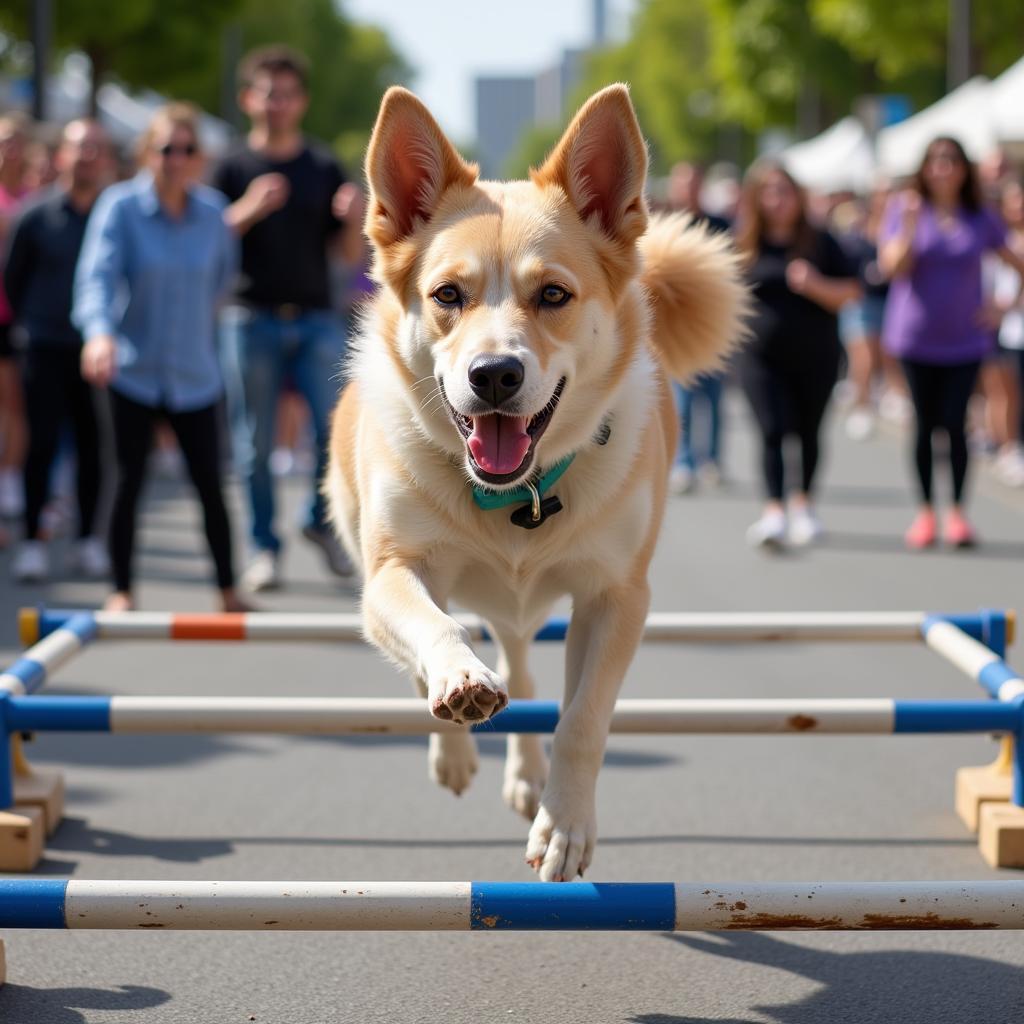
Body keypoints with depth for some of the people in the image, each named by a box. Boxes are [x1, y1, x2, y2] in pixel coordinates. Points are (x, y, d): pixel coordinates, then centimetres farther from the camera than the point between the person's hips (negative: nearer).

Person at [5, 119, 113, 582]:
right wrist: (31, 323, 12)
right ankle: (32, 540, 3)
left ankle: (88, 539, 15)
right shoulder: (36, 215, -2)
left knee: (93, 446, 5)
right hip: (46, 350, -1)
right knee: (42, 443, -2)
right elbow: (13, 279, 8)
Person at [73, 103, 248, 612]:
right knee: (130, 480, 2)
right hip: (134, 370, -2)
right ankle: (122, 590, 14)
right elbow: (98, 274, -22)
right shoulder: (120, 206, -10)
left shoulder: (212, 211, 0)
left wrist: (198, 316, 11)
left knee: (209, 484, 1)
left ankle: (228, 590, 13)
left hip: (195, 374, 2)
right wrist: (100, 332, -38)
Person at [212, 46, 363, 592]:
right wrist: (248, 209, -19)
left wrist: (355, 218, -13)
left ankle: (323, 520, 15)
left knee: (337, 426, -8)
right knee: (256, 441, 2)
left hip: (315, 319, 1)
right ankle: (264, 547, 12)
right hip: (251, 319, -1)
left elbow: (346, 249, 8)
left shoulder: (324, 168, 9)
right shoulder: (233, 168, 3)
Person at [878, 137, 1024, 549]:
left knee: (954, 425, -6)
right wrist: (910, 224, -22)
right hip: (916, 339, 0)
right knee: (924, 425, 5)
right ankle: (925, 511, 14)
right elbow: (893, 267, -11)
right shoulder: (905, 209, 0)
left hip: (964, 340, 0)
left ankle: (957, 513, 4)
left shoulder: (981, 219, 3)